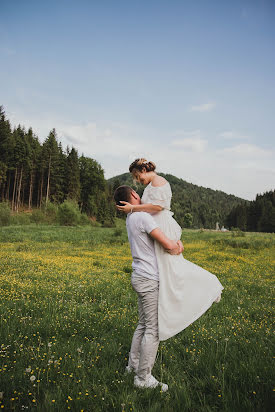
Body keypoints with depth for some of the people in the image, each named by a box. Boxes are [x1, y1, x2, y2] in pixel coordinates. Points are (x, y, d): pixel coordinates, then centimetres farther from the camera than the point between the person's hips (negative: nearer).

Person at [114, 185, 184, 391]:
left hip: (141, 277, 10)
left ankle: (133, 365, 32)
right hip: (149, 279, -10)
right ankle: (143, 378, 11)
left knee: (143, 324, 20)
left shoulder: (131, 218, 14)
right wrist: (178, 246, 0)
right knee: (153, 329, 0)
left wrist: (176, 242, 2)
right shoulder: (142, 216, -17)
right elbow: (168, 245, -20)